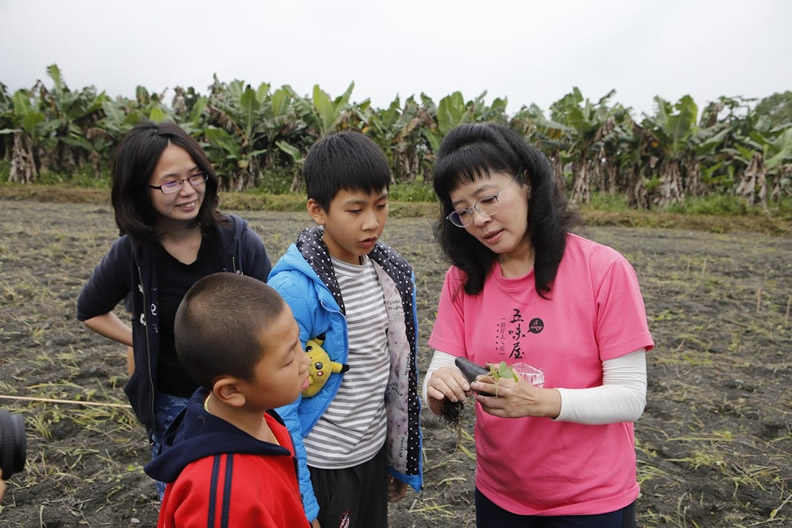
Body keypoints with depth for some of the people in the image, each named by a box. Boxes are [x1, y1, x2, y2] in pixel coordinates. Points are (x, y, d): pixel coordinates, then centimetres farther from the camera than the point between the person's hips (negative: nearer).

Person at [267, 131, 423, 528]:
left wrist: (401, 461, 9)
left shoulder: (391, 272, -4)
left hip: (374, 454, 6)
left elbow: (398, 374, 4)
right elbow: (280, 406, -18)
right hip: (320, 466, -5)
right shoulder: (295, 289, -23)